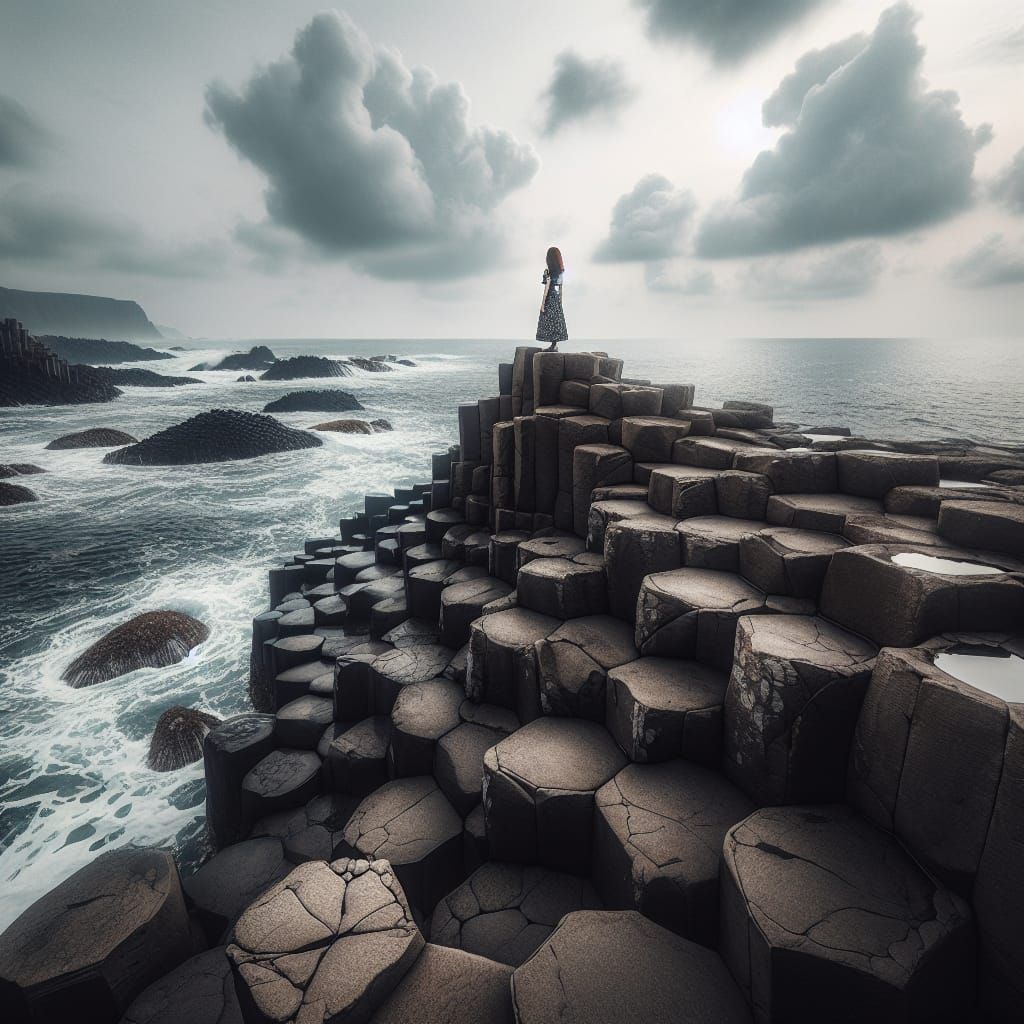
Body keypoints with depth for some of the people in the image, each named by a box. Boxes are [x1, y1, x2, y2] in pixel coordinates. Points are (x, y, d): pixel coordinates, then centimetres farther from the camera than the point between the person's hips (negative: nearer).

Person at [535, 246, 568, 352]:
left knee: (549, 321, -4)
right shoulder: (561, 271, 9)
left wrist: (543, 302, -13)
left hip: (550, 297, -8)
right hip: (558, 297, 8)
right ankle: (555, 344, 12)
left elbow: (547, 286, -15)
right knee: (557, 319, 9)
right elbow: (560, 286, 14)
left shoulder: (549, 270, -12)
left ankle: (553, 345, -6)